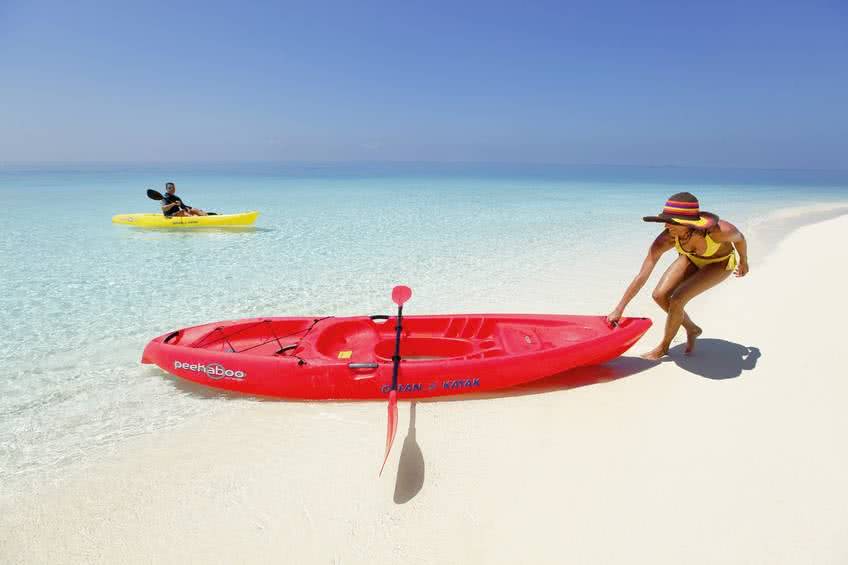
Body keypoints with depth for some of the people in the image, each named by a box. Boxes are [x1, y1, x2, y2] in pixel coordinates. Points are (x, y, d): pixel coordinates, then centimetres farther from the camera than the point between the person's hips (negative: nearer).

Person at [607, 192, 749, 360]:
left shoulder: (719, 231, -40)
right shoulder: (666, 239, -34)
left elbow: (739, 238, -13)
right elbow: (641, 277, -31)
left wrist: (744, 262, 7)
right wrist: (619, 310, -31)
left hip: (720, 263, -3)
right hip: (691, 259, 4)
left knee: (677, 300, -20)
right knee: (660, 295, -12)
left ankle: (664, 347, 3)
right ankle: (692, 329, 17)